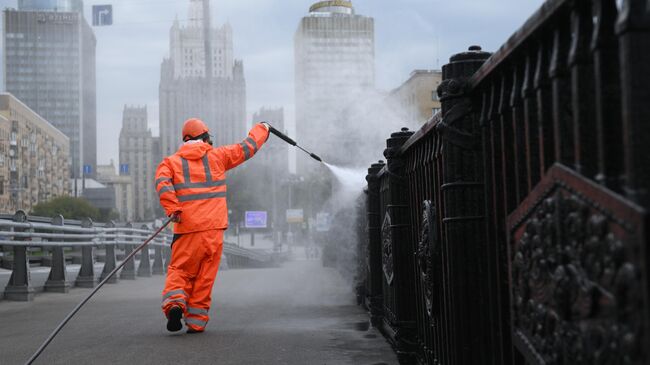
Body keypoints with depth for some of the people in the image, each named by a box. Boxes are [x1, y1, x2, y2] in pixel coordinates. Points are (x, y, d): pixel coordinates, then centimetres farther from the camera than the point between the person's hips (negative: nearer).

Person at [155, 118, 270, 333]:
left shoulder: (171, 162, 9)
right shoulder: (217, 156, 11)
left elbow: (162, 183, -10)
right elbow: (247, 148, 19)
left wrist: (172, 208, -18)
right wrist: (261, 130, 35)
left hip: (187, 229, 0)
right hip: (214, 228, 0)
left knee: (179, 270, 8)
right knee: (205, 277, 7)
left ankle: (174, 303, -18)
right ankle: (196, 321, 8)